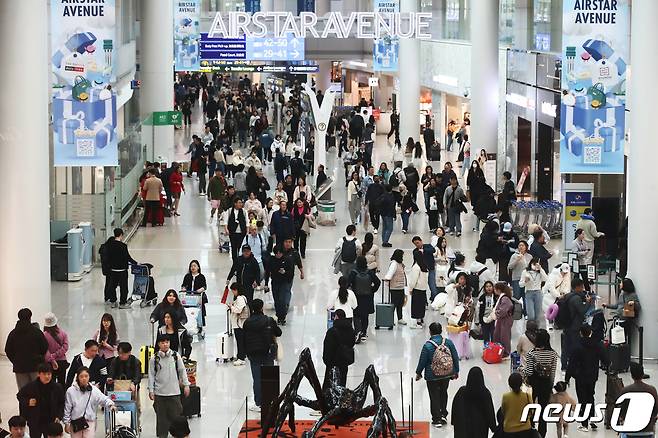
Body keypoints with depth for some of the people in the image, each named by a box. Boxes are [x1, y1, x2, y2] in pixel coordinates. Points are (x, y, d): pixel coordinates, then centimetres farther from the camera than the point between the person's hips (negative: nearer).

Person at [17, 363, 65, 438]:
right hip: (34, 422, 0)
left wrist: (59, 416, -7)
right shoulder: (31, 386, -13)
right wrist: (27, 402, -14)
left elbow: (61, 404, 4)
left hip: (51, 421, 0)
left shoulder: (57, 387, -9)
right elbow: (19, 396, 4)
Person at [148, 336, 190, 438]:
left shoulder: (176, 356, 2)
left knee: (176, 414, 1)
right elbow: (151, 375, 3)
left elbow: (182, 371, 9)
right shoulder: (154, 358, 0)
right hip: (159, 393, 0)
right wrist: (151, 390, 0)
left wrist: (186, 385, 6)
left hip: (174, 391, 0)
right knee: (161, 415, 4)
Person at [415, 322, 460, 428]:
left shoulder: (427, 345, -19)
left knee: (434, 396, 8)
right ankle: (443, 414, 23)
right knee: (443, 393, 23)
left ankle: (437, 419, 12)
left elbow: (422, 361, -9)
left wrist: (418, 373, 7)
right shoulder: (448, 342, -7)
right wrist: (456, 371, 15)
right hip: (447, 374, 4)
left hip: (432, 376, -4)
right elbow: (456, 358, 1)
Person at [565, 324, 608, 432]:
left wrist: (567, 378, -8)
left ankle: (584, 424, 7)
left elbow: (571, 364, -15)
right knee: (590, 398, 21)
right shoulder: (598, 346, -5)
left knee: (582, 399, 4)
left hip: (580, 378, -5)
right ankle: (592, 422, 22)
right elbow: (605, 361, 1)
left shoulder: (577, 347, -18)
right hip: (593, 377, 5)